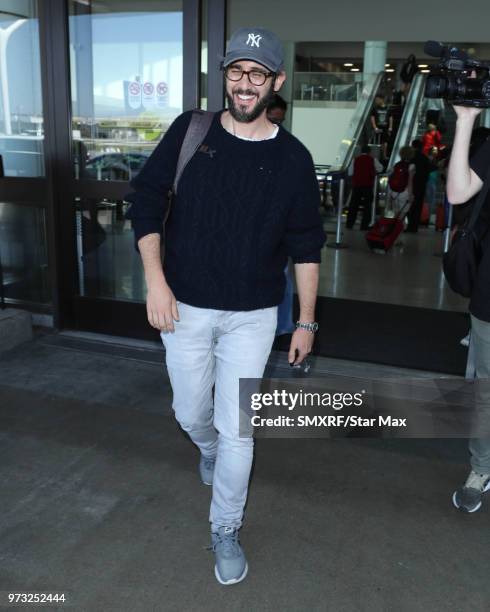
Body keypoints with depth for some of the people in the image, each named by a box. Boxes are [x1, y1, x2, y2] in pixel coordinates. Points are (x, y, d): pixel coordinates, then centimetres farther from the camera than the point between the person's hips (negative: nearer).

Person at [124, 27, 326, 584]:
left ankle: (225, 531, 26)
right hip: (185, 307, 1)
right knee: (192, 415, 17)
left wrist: (306, 322, 1)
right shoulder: (189, 131, -4)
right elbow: (145, 199, 0)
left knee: (237, 430, 3)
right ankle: (210, 449, 55)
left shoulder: (292, 158, -4)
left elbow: (306, 245, 1)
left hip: (252, 317, -1)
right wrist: (155, 279, -11)